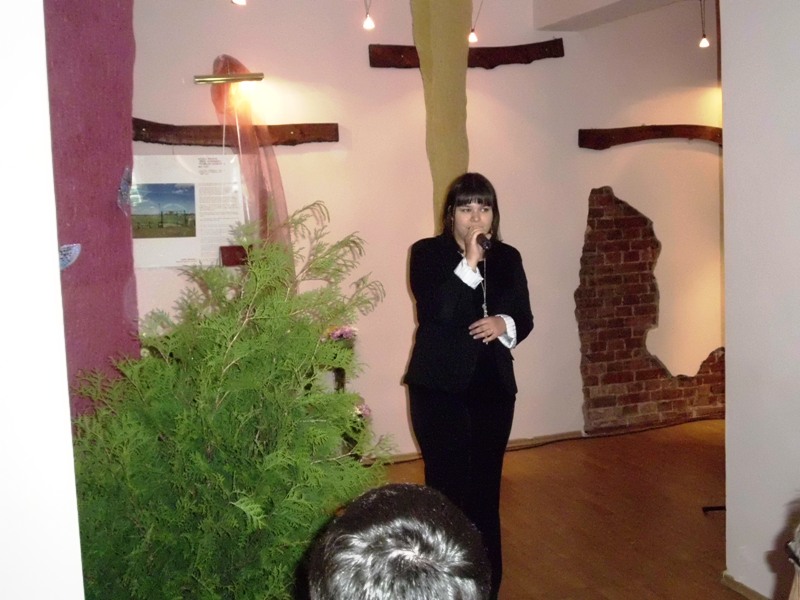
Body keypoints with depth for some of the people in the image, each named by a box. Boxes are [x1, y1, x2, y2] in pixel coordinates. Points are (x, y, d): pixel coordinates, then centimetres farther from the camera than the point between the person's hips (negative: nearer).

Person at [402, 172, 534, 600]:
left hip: (493, 387, 4)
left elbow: (525, 318, 10)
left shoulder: (508, 258, 9)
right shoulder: (428, 253, -4)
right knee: (448, 487, -2)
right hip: (440, 388, -4)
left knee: (486, 488, 11)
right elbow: (435, 312, -19)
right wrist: (469, 262, -24)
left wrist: (504, 324, -12)